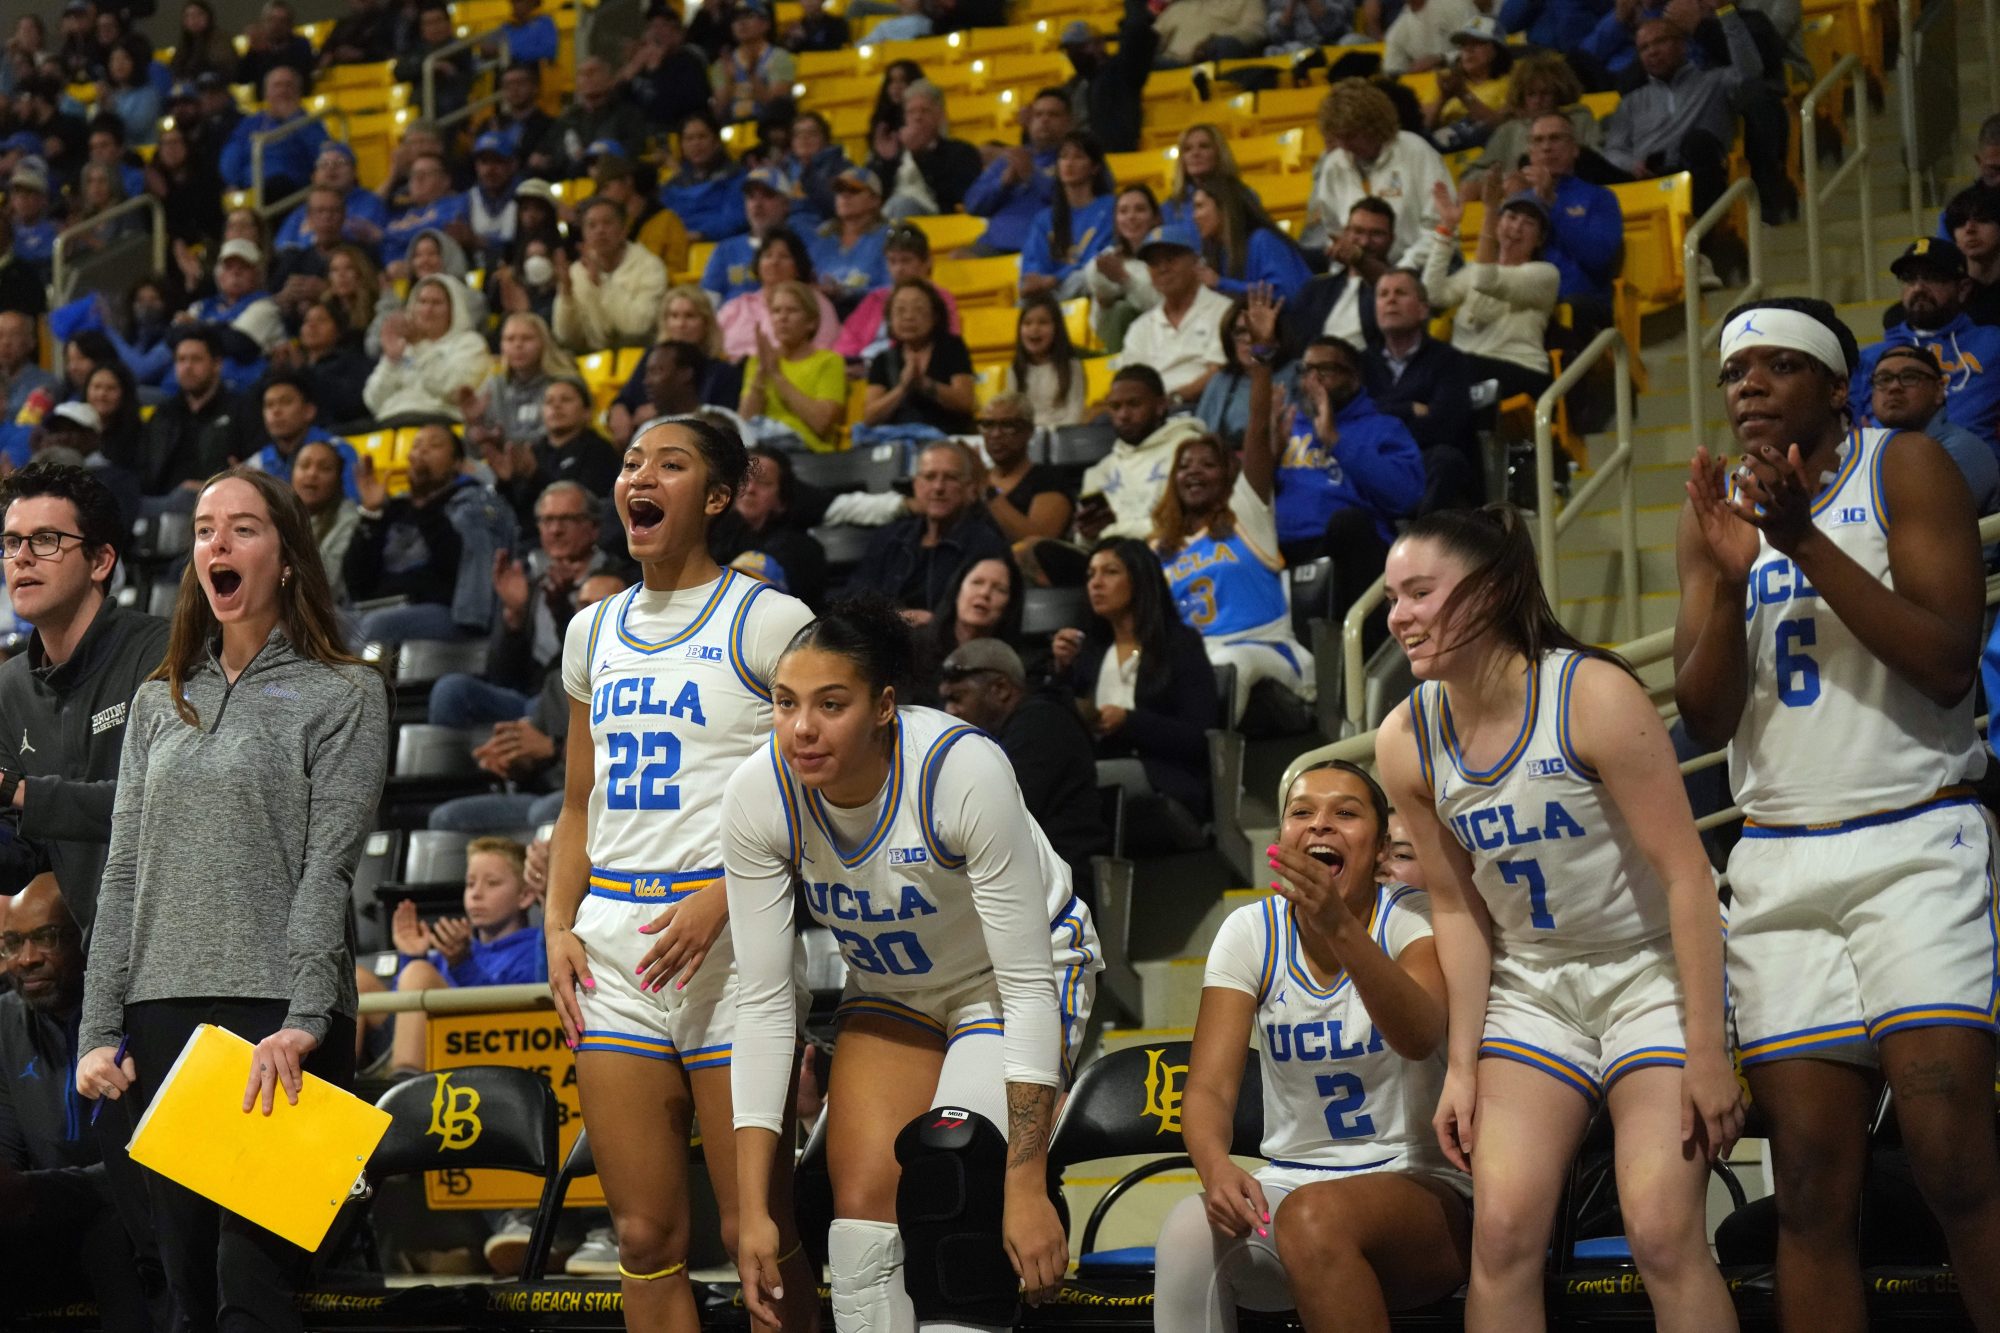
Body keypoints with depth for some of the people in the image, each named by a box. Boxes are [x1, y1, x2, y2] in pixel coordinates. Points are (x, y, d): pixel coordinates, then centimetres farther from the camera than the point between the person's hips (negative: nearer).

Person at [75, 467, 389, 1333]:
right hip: (164, 1011, 5)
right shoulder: (158, 702, 18)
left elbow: (328, 867, -7)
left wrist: (303, 1020, -16)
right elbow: (124, 874, 15)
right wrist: (100, 1029, 6)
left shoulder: (343, 694, 3)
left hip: (278, 1012, -5)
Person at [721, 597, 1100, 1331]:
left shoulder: (963, 769, -35)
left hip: (1020, 972, -4)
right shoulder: (757, 795, -24)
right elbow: (763, 1003, -17)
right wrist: (751, 1209, -20)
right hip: (891, 988, 4)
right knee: (861, 1207, -8)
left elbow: (1028, 986, -29)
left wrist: (1027, 1187, -31)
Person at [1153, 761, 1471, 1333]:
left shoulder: (1411, 916, -5)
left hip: (1421, 1185, -2)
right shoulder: (1250, 932, 3)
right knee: (1189, 1230, -31)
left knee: (1315, 1215, -37)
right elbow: (1209, 1085, -5)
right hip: (1293, 1175, 3)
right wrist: (1216, 1166, -29)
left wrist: (1340, 928, -44)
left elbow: (1420, 1037, -27)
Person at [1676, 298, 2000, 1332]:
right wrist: (1728, 574, -8)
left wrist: (1804, 540, -16)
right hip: (1779, 862, 4)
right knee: (1812, 1193, -1)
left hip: (1913, 845, -4)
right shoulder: (1715, 513, 14)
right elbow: (1705, 721, 8)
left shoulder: (1903, 469, 1)